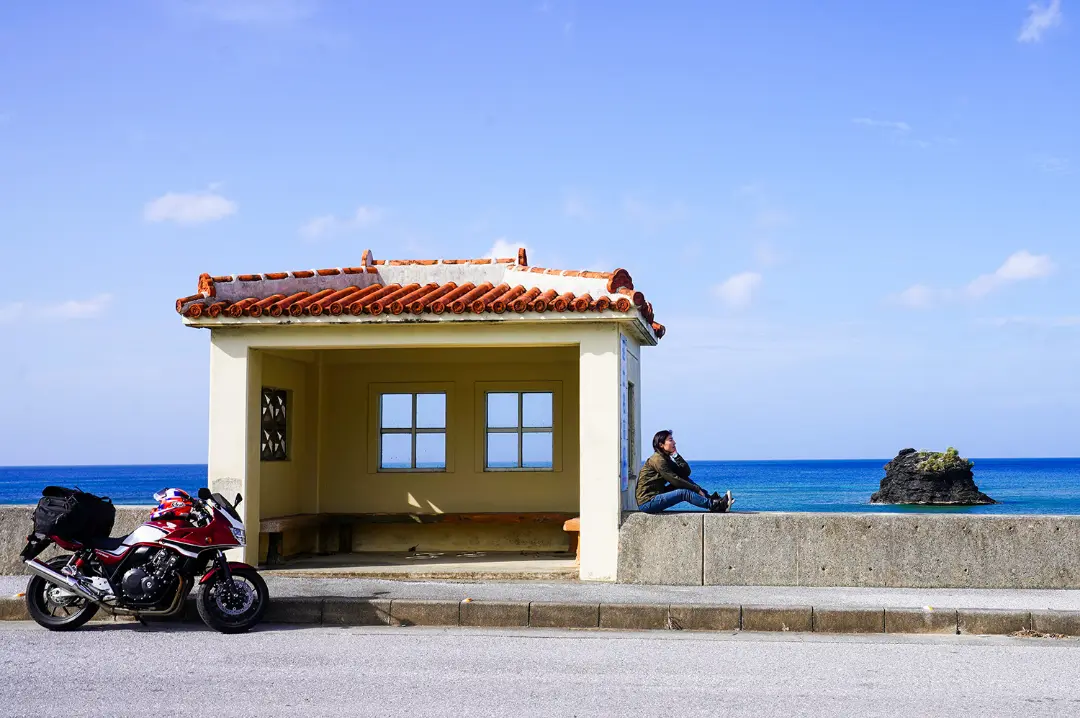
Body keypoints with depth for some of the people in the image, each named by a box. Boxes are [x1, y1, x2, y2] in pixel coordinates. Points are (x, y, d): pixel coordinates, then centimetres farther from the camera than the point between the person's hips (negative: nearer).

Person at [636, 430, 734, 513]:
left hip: (656, 496, 9)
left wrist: (676, 455, -2)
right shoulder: (658, 459, -14)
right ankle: (716, 506, -15)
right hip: (647, 503, -9)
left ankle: (710, 498, 0)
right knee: (684, 492, -19)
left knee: (685, 480, 3)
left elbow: (686, 472, 7)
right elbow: (674, 480, -17)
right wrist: (697, 489, -12)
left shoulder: (665, 458, 15)